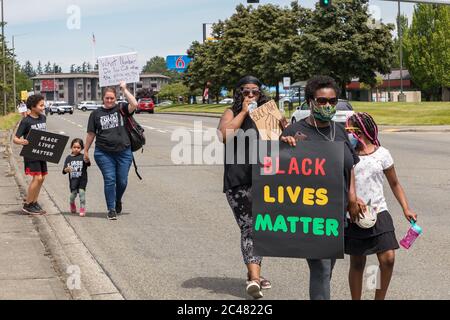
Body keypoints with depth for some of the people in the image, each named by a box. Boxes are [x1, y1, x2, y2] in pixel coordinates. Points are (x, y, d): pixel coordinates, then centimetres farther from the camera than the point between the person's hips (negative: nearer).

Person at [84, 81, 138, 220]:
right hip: (104, 153, 0)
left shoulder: (121, 109, 4)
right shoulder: (96, 113, 7)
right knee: (109, 180, -6)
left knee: (122, 181, 6)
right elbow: (91, 134, 12)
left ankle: (118, 201, 34)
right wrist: (86, 151, 12)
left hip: (123, 152, 0)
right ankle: (111, 209, 3)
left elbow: (134, 105, -16)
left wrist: (124, 89, -10)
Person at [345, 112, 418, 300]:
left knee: (388, 258, -10)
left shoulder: (381, 154, 0)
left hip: (379, 214, 0)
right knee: (357, 263, 8)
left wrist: (406, 208, 4)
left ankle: (379, 298, 10)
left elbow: (394, 183, 9)